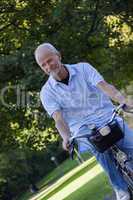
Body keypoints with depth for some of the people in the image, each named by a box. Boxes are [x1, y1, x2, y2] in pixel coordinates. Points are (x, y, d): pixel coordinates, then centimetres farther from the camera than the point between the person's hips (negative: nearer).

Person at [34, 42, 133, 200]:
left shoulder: (83, 68, 2)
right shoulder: (47, 92, 1)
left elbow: (104, 86, -13)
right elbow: (59, 119, -11)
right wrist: (66, 138, -32)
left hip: (108, 117, 1)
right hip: (84, 127, -1)